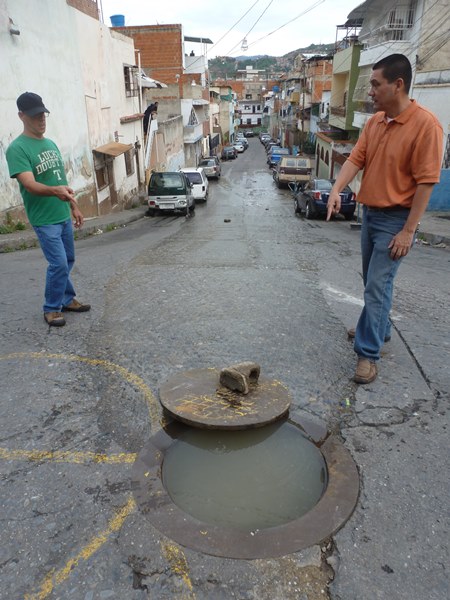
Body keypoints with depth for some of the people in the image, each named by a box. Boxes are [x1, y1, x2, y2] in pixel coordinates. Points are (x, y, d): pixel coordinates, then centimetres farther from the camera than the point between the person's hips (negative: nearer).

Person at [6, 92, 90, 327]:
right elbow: (30, 185, -24)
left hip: (63, 215, 7)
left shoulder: (51, 144, 11)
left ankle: (67, 299, 30)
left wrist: (74, 206, 18)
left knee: (68, 261, 14)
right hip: (44, 219, -7)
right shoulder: (17, 148, -13)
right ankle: (51, 308, 8)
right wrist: (55, 191, -42)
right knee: (59, 263, -9)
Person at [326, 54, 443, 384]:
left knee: (378, 285, -8)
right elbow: (356, 158, 2)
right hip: (370, 212, 8)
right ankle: (379, 328, 36)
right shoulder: (374, 121, 6)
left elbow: (426, 181, -18)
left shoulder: (425, 124, -17)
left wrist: (408, 230, -20)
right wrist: (336, 190, -17)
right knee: (373, 280, 17)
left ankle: (368, 353, 1)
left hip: (396, 218, -7)